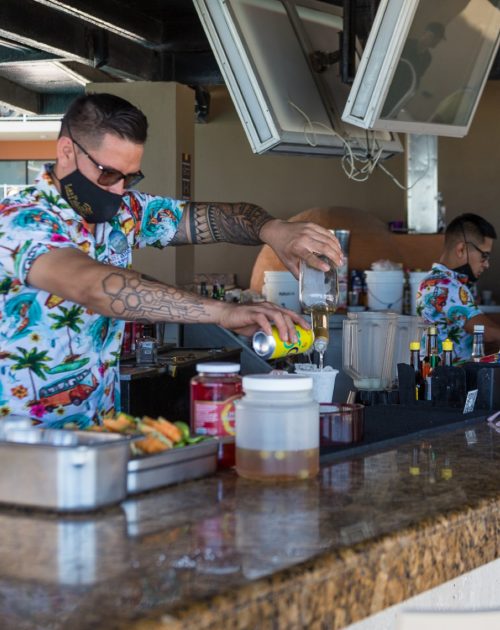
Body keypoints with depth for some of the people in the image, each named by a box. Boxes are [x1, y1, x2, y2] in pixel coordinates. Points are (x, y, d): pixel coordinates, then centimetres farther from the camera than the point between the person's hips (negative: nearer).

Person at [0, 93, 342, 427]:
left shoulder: (124, 210, 6)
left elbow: (207, 217, 3)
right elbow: (91, 285, -33)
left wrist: (272, 229, -21)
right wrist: (224, 312, -39)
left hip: (99, 432, 6)